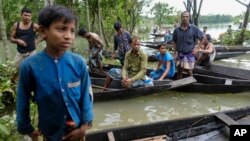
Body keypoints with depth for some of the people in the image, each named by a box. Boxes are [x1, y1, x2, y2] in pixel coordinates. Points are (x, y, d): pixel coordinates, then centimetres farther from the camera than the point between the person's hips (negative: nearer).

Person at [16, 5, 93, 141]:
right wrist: (27, 129, 4)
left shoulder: (79, 63, -16)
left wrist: (84, 126, -6)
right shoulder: (29, 66, -18)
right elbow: (23, 101, -5)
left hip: (77, 129, 1)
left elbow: (86, 95, -7)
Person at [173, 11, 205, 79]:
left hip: (190, 54, -2)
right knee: (179, 72, 11)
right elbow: (175, 42, 7)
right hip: (180, 54, 2)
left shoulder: (194, 28, -6)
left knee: (189, 72, 2)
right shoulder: (177, 30, -1)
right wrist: (174, 53, 2)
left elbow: (202, 38, 2)